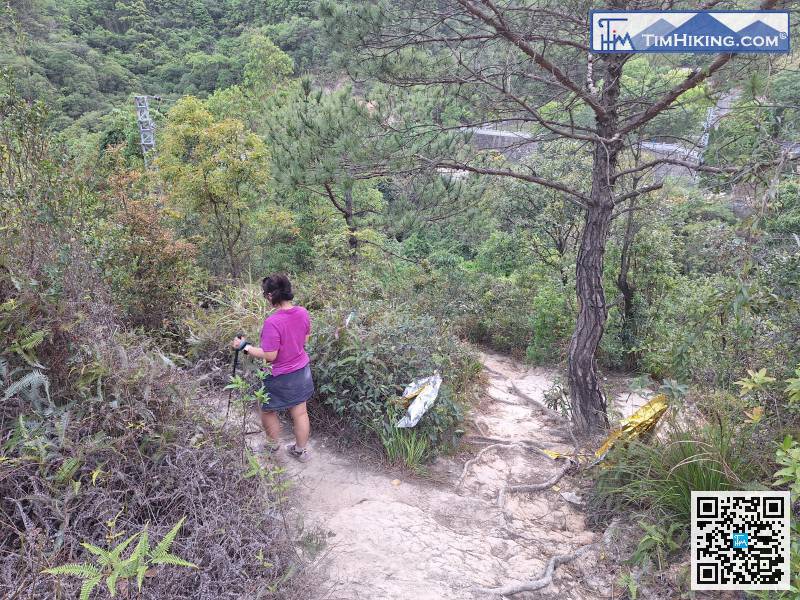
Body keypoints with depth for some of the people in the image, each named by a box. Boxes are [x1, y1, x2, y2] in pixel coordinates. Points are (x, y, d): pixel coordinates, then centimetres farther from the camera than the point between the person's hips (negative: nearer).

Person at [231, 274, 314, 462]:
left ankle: (273, 445, 40)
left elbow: (269, 355, -25)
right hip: (301, 371, 6)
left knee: (267, 411, 20)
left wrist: (245, 347, -15)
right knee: (300, 412, 17)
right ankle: (301, 450, 33)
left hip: (280, 377, -6)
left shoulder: (273, 322, -30)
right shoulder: (303, 313, -9)